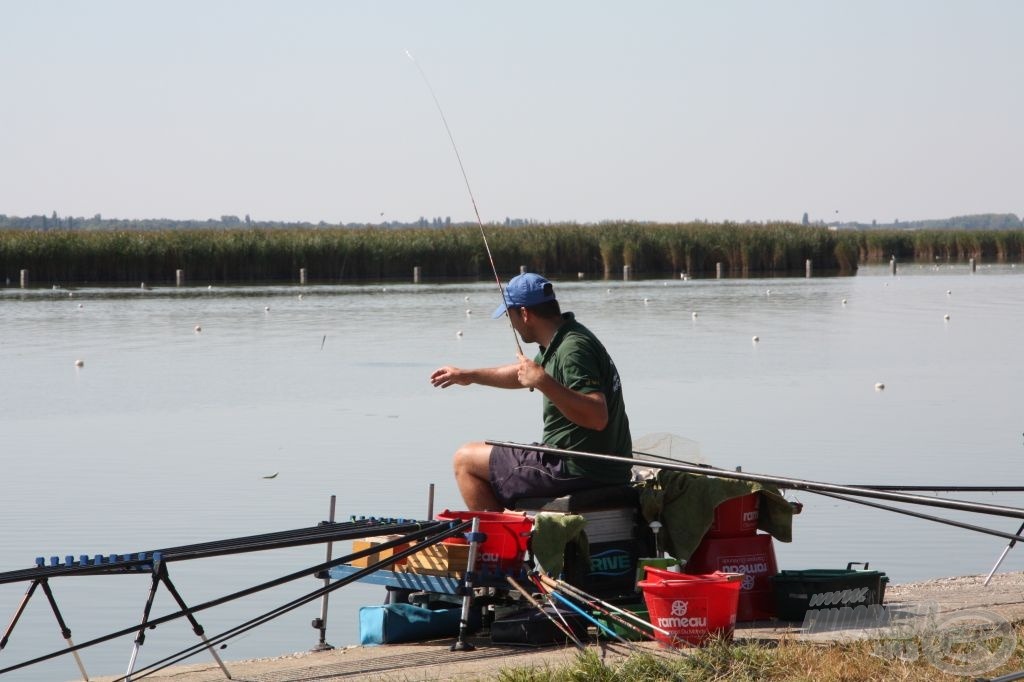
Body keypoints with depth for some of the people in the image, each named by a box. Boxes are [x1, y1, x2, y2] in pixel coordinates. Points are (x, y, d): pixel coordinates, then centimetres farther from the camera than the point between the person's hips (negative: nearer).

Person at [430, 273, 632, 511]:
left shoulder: (573, 349, -20)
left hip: (576, 470, -10)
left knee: (465, 460, 0)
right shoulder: (560, 341, 11)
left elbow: (598, 417, -30)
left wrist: (543, 382, -32)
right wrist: (468, 375, 40)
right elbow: (524, 373, 31)